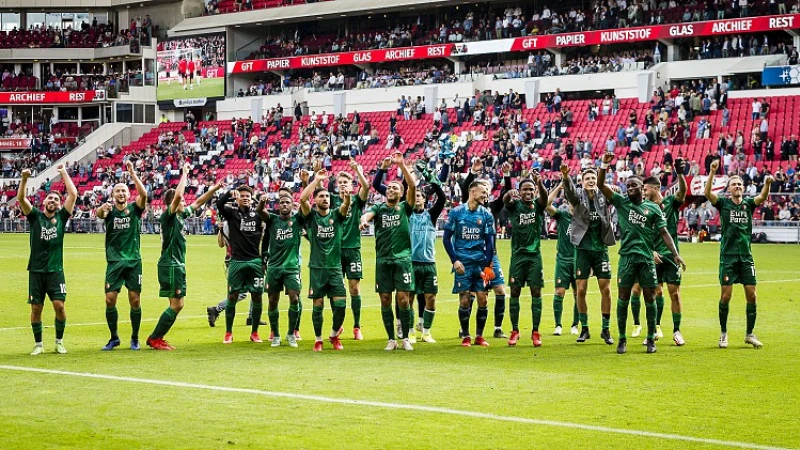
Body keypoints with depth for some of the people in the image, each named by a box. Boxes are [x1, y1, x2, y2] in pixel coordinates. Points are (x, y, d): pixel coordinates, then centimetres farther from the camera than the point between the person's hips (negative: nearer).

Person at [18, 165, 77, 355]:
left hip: (55, 270, 0)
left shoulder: (61, 217, 6)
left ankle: (59, 341, 9)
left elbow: (73, 194, -1)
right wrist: (24, 179, -22)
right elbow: (21, 198, -9)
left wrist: (64, 173, 2)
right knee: (36, 308, 2)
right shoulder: (35, 216, 5)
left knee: (59, 306, -8)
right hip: (36, 270, 0)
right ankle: (38, 344, 14)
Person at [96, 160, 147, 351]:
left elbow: (143, 194, -15)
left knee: (135, 300, -1)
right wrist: (102, 209, -45)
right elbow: (98, 214, -21)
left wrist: (132, 174, -21)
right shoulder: (109, 211, 2)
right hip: (114, 262, 0)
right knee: (110, 299, -6)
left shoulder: (134, 209, 3)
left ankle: (135, 338, 13)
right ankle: (114, 338, 10)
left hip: (134, 261, 0)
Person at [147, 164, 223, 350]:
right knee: (176, 305, -9)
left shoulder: (180, 215, 12)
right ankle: (154, 339, -4)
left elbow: (198, 203, 23)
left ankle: (157, 338, 13)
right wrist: (185, 173, -19)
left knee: (178, 305, 9)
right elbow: (177, 195, -27)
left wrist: (214, 189, 15)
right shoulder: (168, 216, -12)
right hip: (170, 266, -9)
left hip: (178, 266, 9)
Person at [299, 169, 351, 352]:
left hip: (335, 268, 1)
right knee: (318, 305, 1)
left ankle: (334, 335, 18)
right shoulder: (311, 216, 2)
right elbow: (302, 199, -16)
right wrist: (316, 180, -17)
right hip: (317, 268, -1)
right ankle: (318, 339, 16)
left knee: (340, 304, -5)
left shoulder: (336, 215, 6)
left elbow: (347, 203, -14)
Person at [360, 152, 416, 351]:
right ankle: (391, 339, 10)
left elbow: (413, 186, -7)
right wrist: (364, 219, -36)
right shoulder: (378, 208, 10)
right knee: (385, 301, 2)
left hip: (402, 258, -2)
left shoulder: (405, 208, 7)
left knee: (403, 300, -6)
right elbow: (368, 214, -11)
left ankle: (405, 338, 4)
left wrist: (401, 165, -14)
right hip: (383, 260, 2)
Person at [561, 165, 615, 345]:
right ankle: (584, 329, 13)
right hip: (582, 248, -1)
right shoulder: (578, 197, -2)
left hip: (600, 248, 1)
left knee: (606, 289, -1)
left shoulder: (603, 198, 3)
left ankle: (606, 329, 9)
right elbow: (569, 190, -22)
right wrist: (565, 177, -44)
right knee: (581, 290, 0)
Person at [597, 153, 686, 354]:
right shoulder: (621, 202, 8)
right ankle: (622, 339, 7)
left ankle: (651, 339, 9)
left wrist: (675, 254, -2)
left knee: (650, 298, 2)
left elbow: (664, 232, 7)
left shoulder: (653, 208, 8)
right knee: (623, 297, 0)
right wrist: (605, 165, -14)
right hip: (627, 257, 0)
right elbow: (601, 185, 1)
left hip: (647, 258, 0)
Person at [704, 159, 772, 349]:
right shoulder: (723, 203, 1)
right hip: (728, 256, -2)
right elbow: (707, 193, -15)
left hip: (746, 256, 2)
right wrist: (712, 172, -29)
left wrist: (767, 184, -33)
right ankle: (723, 333, 12)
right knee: (725, 295, -3)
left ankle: (750, 334, 11)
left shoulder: (748, 204, 7)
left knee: (751, 295, 0)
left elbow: (762, 197, -12)